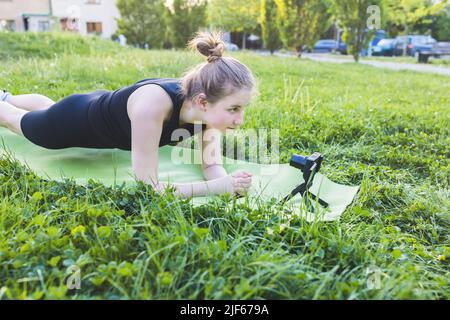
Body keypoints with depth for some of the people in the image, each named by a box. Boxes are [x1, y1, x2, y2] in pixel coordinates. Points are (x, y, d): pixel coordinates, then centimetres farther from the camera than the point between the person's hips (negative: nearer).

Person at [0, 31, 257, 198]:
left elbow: (212, 166, -22)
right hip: (76, 120, -6)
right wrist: (222, 186, -48)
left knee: (49, 105, 40)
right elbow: (146, 188, -45)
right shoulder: (153, 103, -49)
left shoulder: (207, 102, -30)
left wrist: (227, 180, -44)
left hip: (106, 108, 6)